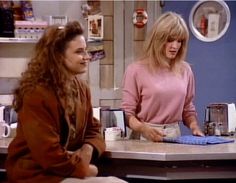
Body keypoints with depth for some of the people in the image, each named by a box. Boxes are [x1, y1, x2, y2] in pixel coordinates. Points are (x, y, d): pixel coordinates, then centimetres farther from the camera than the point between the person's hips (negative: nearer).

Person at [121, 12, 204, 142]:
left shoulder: (185, 70, 10)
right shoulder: (136, 70, -4)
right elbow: (127, 112, -4)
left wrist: (194, 127, 2)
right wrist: (144, 129, -20)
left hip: (173, 135, 3)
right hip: (145, 137, -3)